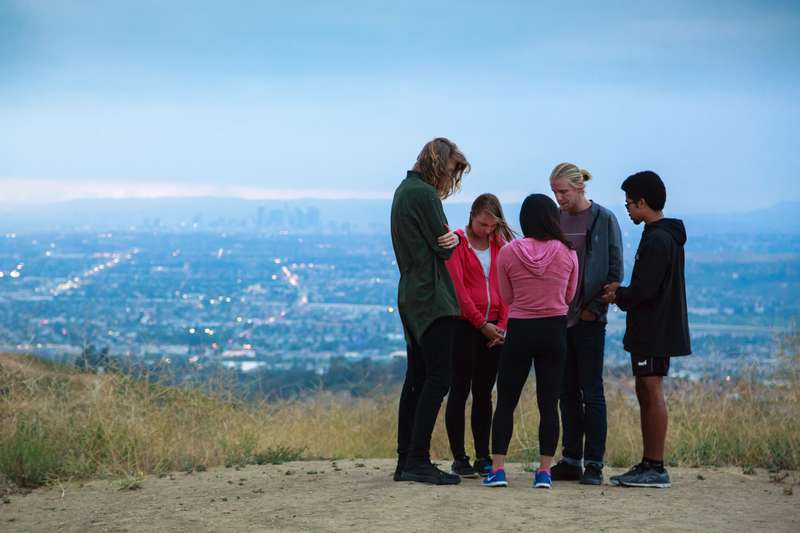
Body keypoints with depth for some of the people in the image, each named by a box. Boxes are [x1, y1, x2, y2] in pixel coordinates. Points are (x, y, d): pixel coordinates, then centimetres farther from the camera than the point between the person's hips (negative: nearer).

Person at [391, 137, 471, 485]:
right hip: (431, 296, -10)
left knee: (417, 377, 11)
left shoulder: (404, 190, 18)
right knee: (438, 377, -9)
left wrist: (449, 238, -4)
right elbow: (444, 247, -13)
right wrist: (454, 238, 8)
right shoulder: (425, 194, -13)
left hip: (410, 295, 10)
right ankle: (418, 460, -13)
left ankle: (406, 462, 12)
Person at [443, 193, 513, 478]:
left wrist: (501, 324, -4)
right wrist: (481, 324, -10)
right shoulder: (457, 242, -3)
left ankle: (483, 457, 11)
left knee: (484, 393, 8)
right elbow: (458, 287, -9)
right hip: (465, 326, -5)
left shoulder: (499, 244, 11)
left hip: (493, 330, 5)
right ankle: (459, 458, 0)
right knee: (460, 390, -2)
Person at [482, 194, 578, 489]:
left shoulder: (508, 252, -8)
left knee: (506, 401, 7)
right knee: (549, 403, 5)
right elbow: (569, 296, 7)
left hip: (520, 331, -1)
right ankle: (544, 470, 3)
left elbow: (507, 297, 3)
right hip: (554, 330, 1)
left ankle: (498, 468, 1)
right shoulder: (567, 253, -6)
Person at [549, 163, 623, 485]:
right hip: (558, 317, 5)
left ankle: (594, 462, 1)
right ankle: (571, 460, 13)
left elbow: (615, 270, -4)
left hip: (588, 318, -5)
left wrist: (595, 307, -9)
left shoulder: (603, 220, -3)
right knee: (567, 392, 8)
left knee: (591, 392, -3)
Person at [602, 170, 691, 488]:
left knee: (653, 393, -7)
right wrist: (622, 293, 8)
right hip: (654, 330, 10)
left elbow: (645, 289, -22)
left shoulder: (657, 240, -17)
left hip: (654, 331, -10)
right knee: (645, 393, 12)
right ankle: (648, 464, 16)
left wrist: (619, 296, -4)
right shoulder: (668, 236, 15)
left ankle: (656, 469, -5)